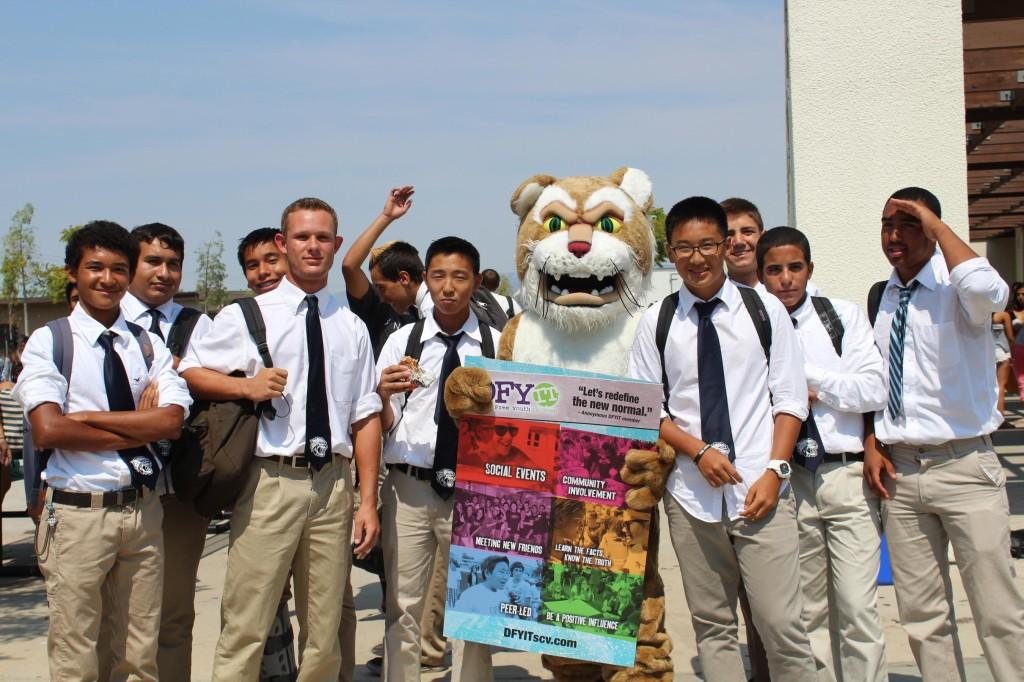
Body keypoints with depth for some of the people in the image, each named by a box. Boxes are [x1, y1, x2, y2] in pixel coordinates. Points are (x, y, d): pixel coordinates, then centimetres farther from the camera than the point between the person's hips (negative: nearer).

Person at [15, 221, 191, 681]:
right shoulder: (48, 342, -2)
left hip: (143, 510, 4)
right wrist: (139, 428, -10)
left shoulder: (149, 345, 8)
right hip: (78, 513, -3)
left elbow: (172, 421, -7)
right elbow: (48, 430, -15)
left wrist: (86, 418, -13)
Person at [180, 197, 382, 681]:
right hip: (270, 482, -3)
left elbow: (366, 417, 8)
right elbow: (189, 370, 5)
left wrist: (368, 501, 3)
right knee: (246, 627, -3)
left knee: (324, 631, 13)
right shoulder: (246, 317, 1)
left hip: (333, 483, 3)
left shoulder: (352, 328, 10)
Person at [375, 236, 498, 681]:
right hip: (409, 486, 1)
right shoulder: (401, 341, 5)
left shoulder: (497, 344, 2)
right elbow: (383, 427, 4)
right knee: (402, 606, 8)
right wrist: (384, 397, -17)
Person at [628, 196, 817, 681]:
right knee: (712, 626, 8)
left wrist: (775, 471, -8)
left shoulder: (765, 309, 4)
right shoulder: (656, 322, 5)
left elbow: (789, 399, 3)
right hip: (691, 494, 1)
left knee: (781, 625, -5)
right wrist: (699, 451, -9)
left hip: (760, 490, -1)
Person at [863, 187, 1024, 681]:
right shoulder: (879, 298, 11)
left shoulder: (953, 289, -5)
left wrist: (938, 227, -19)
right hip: (899, 469, 5)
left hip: (964, 466, -5)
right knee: (921, 614, 10)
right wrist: (872, 444, 5)